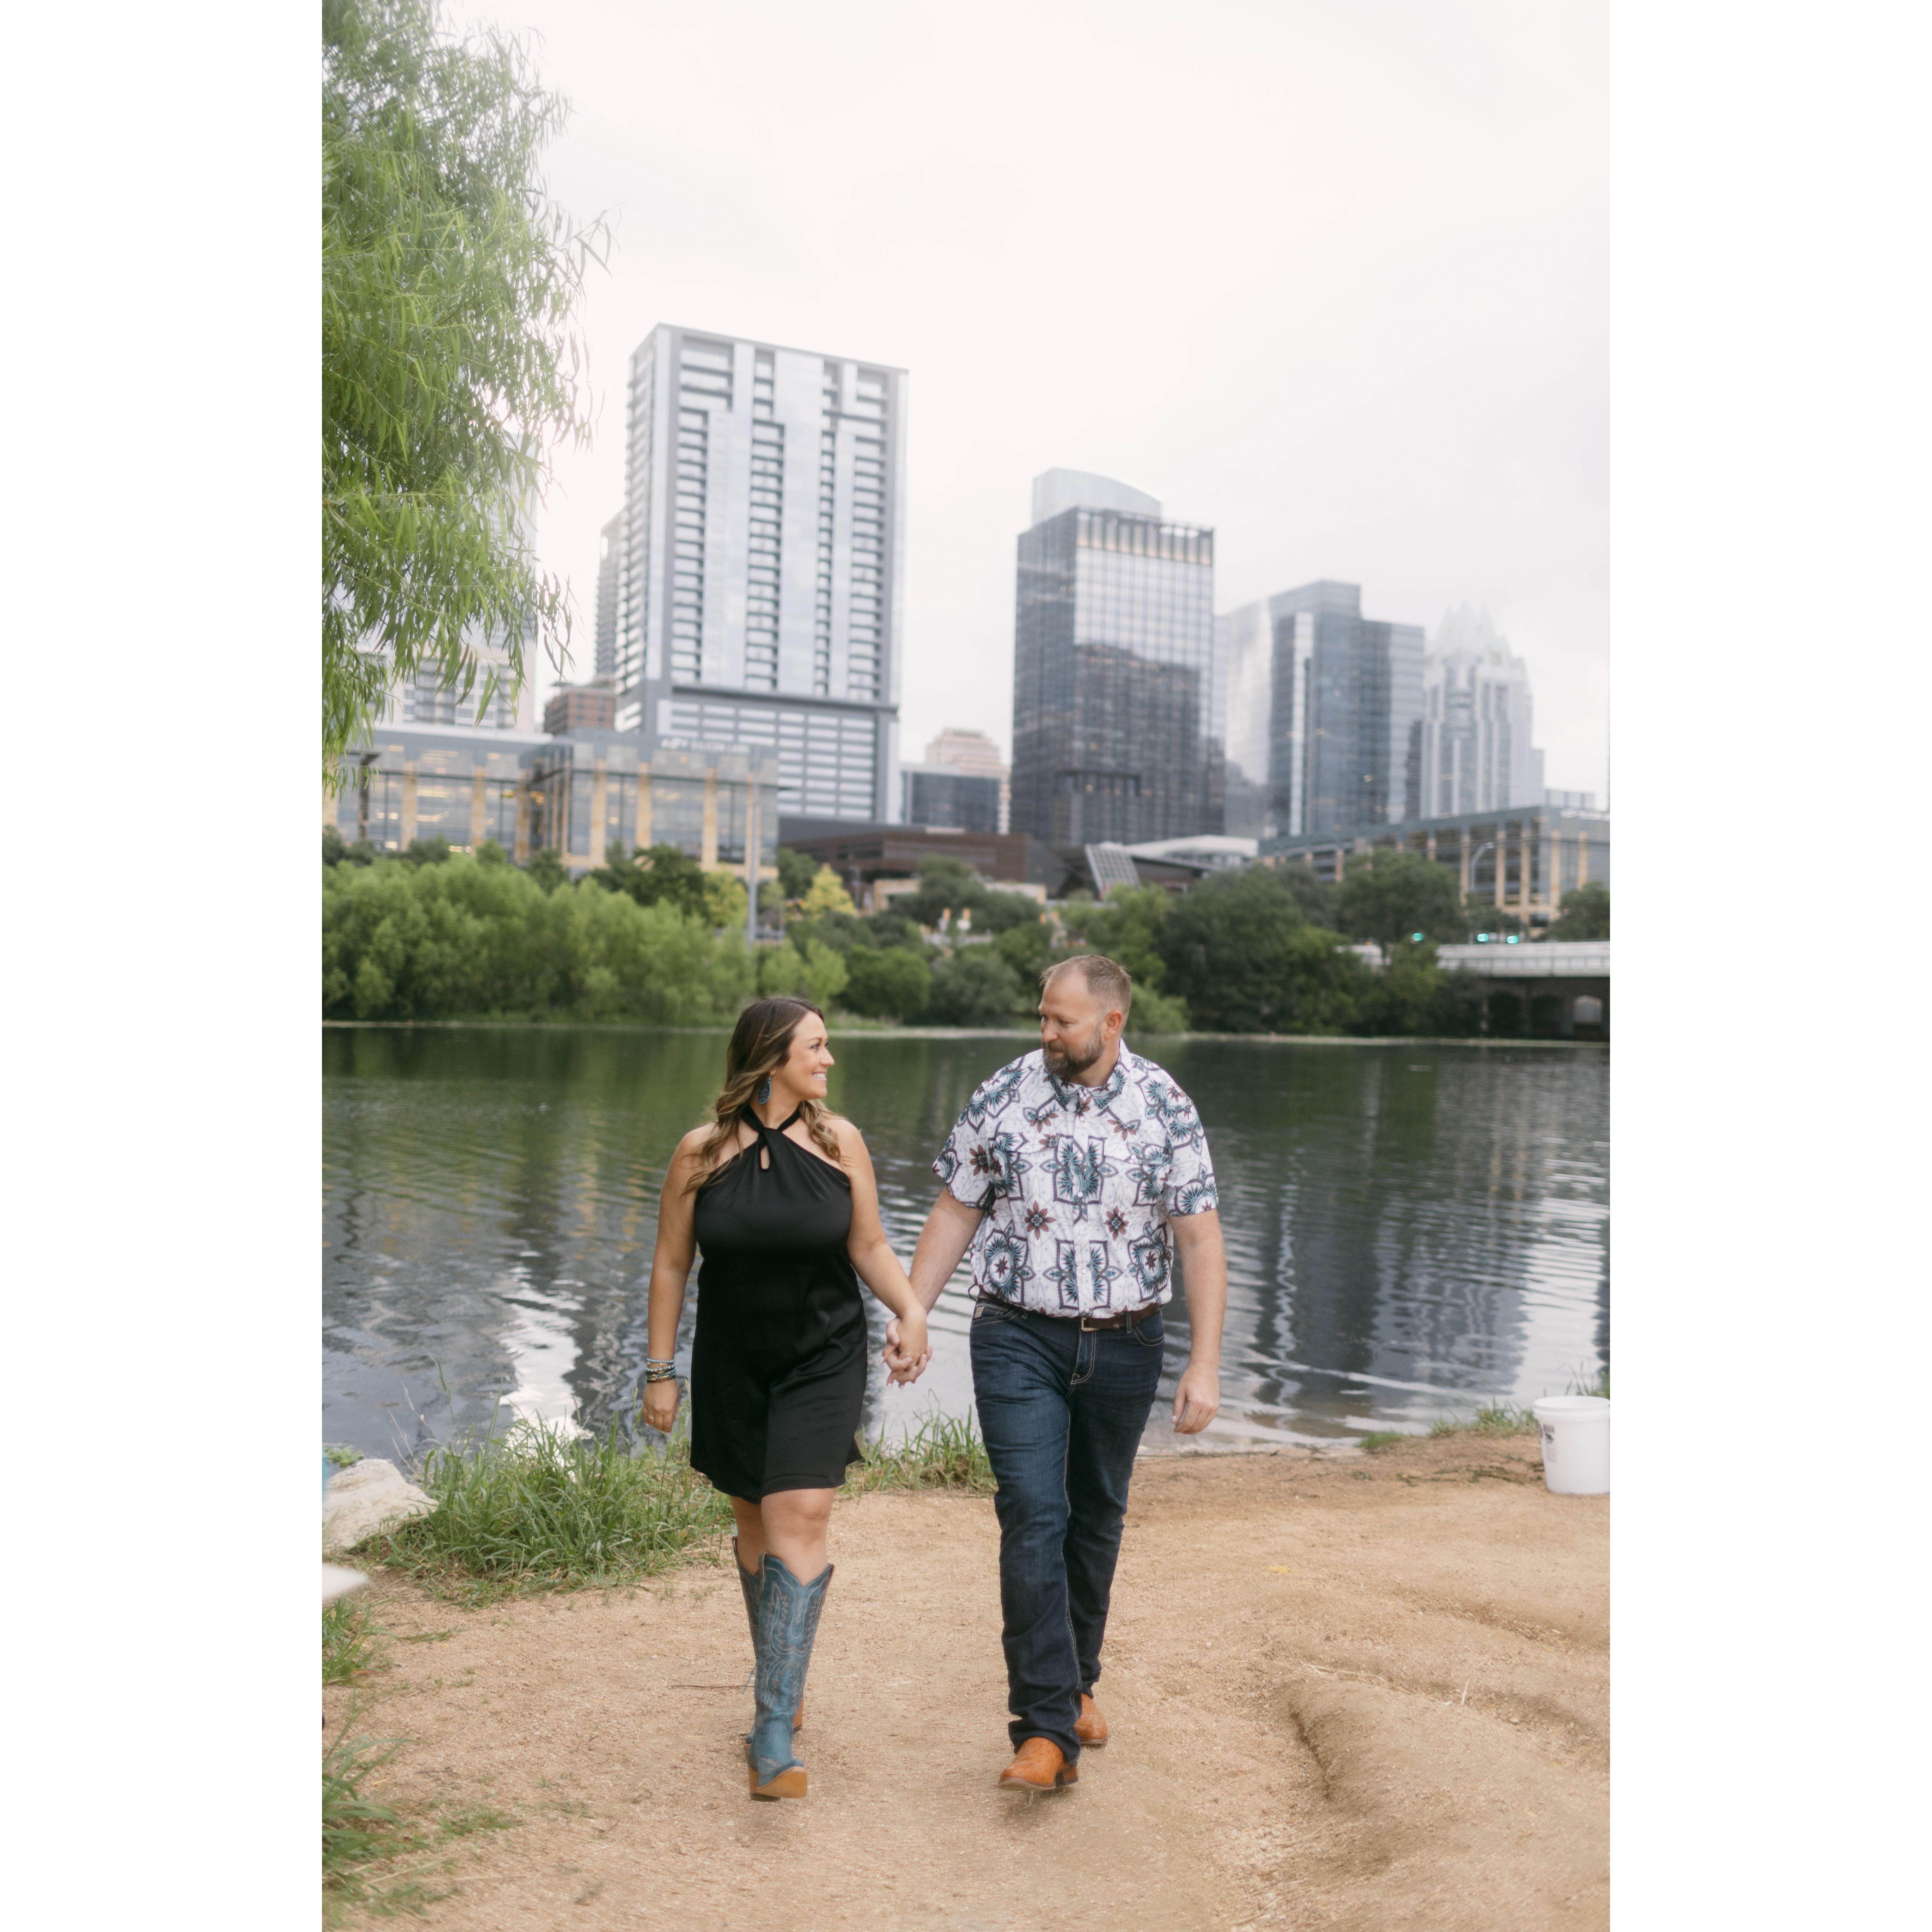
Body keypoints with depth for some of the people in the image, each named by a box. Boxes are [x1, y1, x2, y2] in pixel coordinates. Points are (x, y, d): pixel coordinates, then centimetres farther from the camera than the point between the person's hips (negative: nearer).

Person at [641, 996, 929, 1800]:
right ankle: (780, 1679, 35)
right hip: (732, 1365, 1)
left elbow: (869, 1246, 2)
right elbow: (670, 1264, 0)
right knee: (754, 1520, 13)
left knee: (800, 1518, -11)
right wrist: (661, 1370, 1)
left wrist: (911, 1310, -15)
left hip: (822, 1360, -1)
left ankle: (774, 1730, -8)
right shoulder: (701, 1153, -7)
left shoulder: (840, 1142, -5)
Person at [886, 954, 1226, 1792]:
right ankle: (1047, 1728, -4)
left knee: (1097, 1517, 16)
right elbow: (954, 1213, 3)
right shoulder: (1003, 1099, -4)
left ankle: (1077, 1679, 37)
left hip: (1124, 1346, 1)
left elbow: (1199, 1240, -5)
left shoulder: (1165, 1108, -5)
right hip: (1019, 1342, -1)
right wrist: (910, 1317, -1)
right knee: (1034, 1519, -10)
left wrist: (1204, 1363, -10)